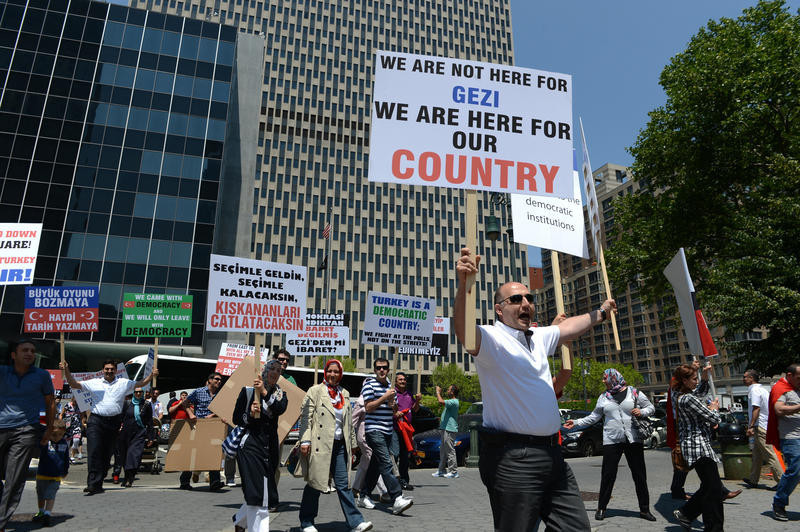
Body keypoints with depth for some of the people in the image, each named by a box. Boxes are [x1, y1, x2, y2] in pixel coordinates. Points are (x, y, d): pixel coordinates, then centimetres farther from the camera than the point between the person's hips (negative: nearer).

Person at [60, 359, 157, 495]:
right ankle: (93, 484, -10)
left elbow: (141, 383, 18)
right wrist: (66, 370, -2)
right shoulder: (94, 383, 11)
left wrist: (152, 375, 3)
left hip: (114, 422, 1)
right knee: (94, 452, -11)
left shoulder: (124, 383, 12)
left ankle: (98, 484, 17)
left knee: (107, 454, 6)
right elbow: (74, 384, 11)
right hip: (96, 420, -1)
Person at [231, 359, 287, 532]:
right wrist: (250, 415, -15)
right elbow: (236, 419, 3)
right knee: (256, 493, -9)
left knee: (257, 493, 12)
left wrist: (265, 392, -20)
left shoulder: (280, 394, 11)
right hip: (250, 444, -4)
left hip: (270, 446, 4)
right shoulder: (248, 391, 2)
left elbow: (280, 409, -11)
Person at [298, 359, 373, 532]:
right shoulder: (315, 391, -1)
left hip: (339, 445, 4)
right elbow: (306, 417, -5)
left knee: (343, 484, 2)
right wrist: (305, 441, -13)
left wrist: (352, 445, 18)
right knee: (315, 483, 5)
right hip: (320, 445, -4)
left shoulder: (344, 394, 15)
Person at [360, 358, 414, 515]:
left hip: (388, 430, 7)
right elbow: (368, 407, -10)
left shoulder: (390, 386, 17)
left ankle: (364, 495, 24)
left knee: (376, 464, 12)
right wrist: (385, 397, -14)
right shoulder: (369, 384, -3)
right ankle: (397, 499, -22)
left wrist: (392, 405, 1)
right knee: (386, 463, -16)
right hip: (374, 430, -7)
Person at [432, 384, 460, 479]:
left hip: (449, 430, -11)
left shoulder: (454, 402, -16)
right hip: (445, 429, 11)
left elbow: (441, 401, -27)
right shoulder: (451, 401, 17)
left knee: (450, 450, -6)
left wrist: (438, 392, -15)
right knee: (443, 450, 14)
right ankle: (442, 470, 21)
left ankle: (453, 472, 0)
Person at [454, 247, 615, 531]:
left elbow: (569, 327, 34)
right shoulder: (491, 338, -11)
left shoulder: (539, 337, 16)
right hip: (513, 459, -8)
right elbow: (464, 331, -32)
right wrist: (464, 284, -47)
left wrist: (600, 312, 46)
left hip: (552, 454, 8)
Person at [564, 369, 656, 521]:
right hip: (611, 440, 1)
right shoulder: (603, 397, 10)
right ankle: (601, 508, 10)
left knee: (640, 475, 5)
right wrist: (576, 423, 8)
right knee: (607, 475, -1)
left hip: (633, 439, -1)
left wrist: (641, 412, -11)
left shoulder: (634, 393, 3)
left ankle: (644, 509, 19)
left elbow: (651, 407, 9)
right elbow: (594, 417, 14)